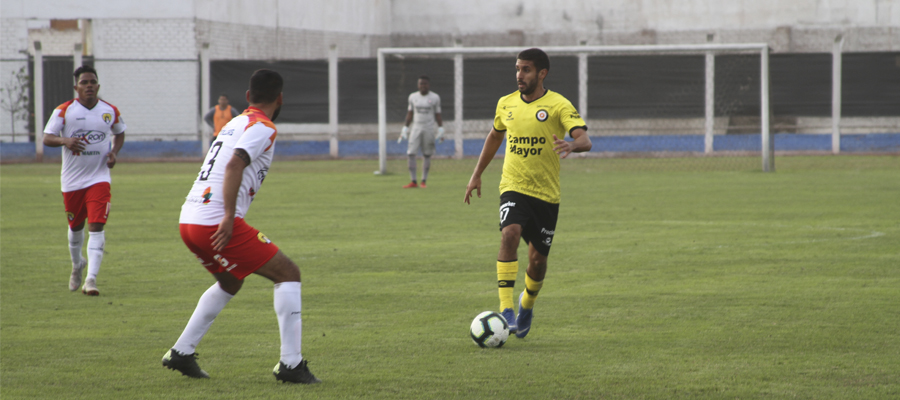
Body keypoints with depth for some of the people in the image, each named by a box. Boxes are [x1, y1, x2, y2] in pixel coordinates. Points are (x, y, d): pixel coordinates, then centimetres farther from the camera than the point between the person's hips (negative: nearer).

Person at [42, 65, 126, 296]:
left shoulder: (110, 111, 2)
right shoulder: (64, 111, -5)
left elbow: (119, 134, 21)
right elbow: (47, 138, -8)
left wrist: (114, 152, 1)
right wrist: (65, 141, -29)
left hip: (99, 179, 0)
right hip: (72, 179, 0)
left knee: (96, 226, -15)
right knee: (75, 226, 15)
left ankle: (91, 279, -19)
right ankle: (77, 265, 44)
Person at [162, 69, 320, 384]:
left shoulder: (235, 123, 22)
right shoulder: (263, 128, -5)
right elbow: (235, 164, -21)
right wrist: (228, 216, -27)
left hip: (188, 220, 9)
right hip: (217, 223, -9)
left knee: (230, 283, 31)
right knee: (288, 274, 0)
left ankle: (181, 353, 27)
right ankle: (290, 363, -6)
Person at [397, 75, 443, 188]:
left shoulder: (435, 98, 0)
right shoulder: (413, 97, 5)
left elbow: (438, 115, 4)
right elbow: (409, 114, 11)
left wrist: (441, 131, -2)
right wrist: (404, 130, 8)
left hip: (429, 130, -2)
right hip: (416, 129, 2)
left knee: (427, 155, 0)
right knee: (411, 154, -9)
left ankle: (423, 182, 6)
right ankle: (413, 182, -7)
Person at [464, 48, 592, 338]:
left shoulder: (558, 105, -9)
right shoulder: (506, 104, 5)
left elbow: (585, 139, -21)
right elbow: (495, 135, 24)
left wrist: (572, 145, -44)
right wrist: (477, 174, 24)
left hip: (546, 194, -1)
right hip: (513, 188, 1)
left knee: (538, 259, 6)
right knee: (509, 235, -27)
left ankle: (527, 304, 39)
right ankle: (505, 309, -29)